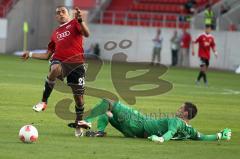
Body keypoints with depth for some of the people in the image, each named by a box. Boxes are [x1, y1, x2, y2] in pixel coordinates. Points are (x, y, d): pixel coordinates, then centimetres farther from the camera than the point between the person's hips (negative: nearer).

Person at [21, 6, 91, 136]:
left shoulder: (74, 24, 10)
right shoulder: (55, 33, 22)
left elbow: (86, 34, -12)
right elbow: (47, 55, 29)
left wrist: (80, 20, -27)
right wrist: (31, 54, 21)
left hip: (76, 64, -2)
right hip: (59, 61, 2)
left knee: (79, 96, -1)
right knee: (55, 69, -37)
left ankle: (79, 124, 21)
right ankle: (43, 102, -29)